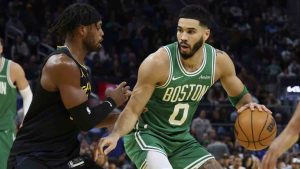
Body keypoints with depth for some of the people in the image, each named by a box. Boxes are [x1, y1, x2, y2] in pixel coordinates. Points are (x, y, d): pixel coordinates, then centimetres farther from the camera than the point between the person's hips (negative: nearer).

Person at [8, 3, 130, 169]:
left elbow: (84, 119, 22)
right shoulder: (62, 64, -18)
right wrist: (111, 102, -4)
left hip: (64, 155, 10)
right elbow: (85, 121, -21)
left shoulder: (80, 68, 13)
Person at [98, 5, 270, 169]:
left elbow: (240, 95, 8)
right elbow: (133, 110, -19)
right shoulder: (159, 62, -25)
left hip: (181, 138, 6)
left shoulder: (219, 60, -11)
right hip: (146, 134, -6)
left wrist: (248, 104, -16)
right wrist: (115, 135, -38)